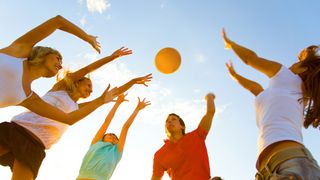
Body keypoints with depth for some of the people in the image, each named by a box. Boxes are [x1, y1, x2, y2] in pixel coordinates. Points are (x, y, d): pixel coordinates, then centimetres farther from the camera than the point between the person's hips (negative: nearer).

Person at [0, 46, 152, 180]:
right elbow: (86, 70, 8)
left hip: (35, 146, 3)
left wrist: (134, 81, 30)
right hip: (16, 129, -2)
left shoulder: (78, 108, 25)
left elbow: (113, 94, 27)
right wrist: (112, 57, 9)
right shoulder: (61, 86, 17)